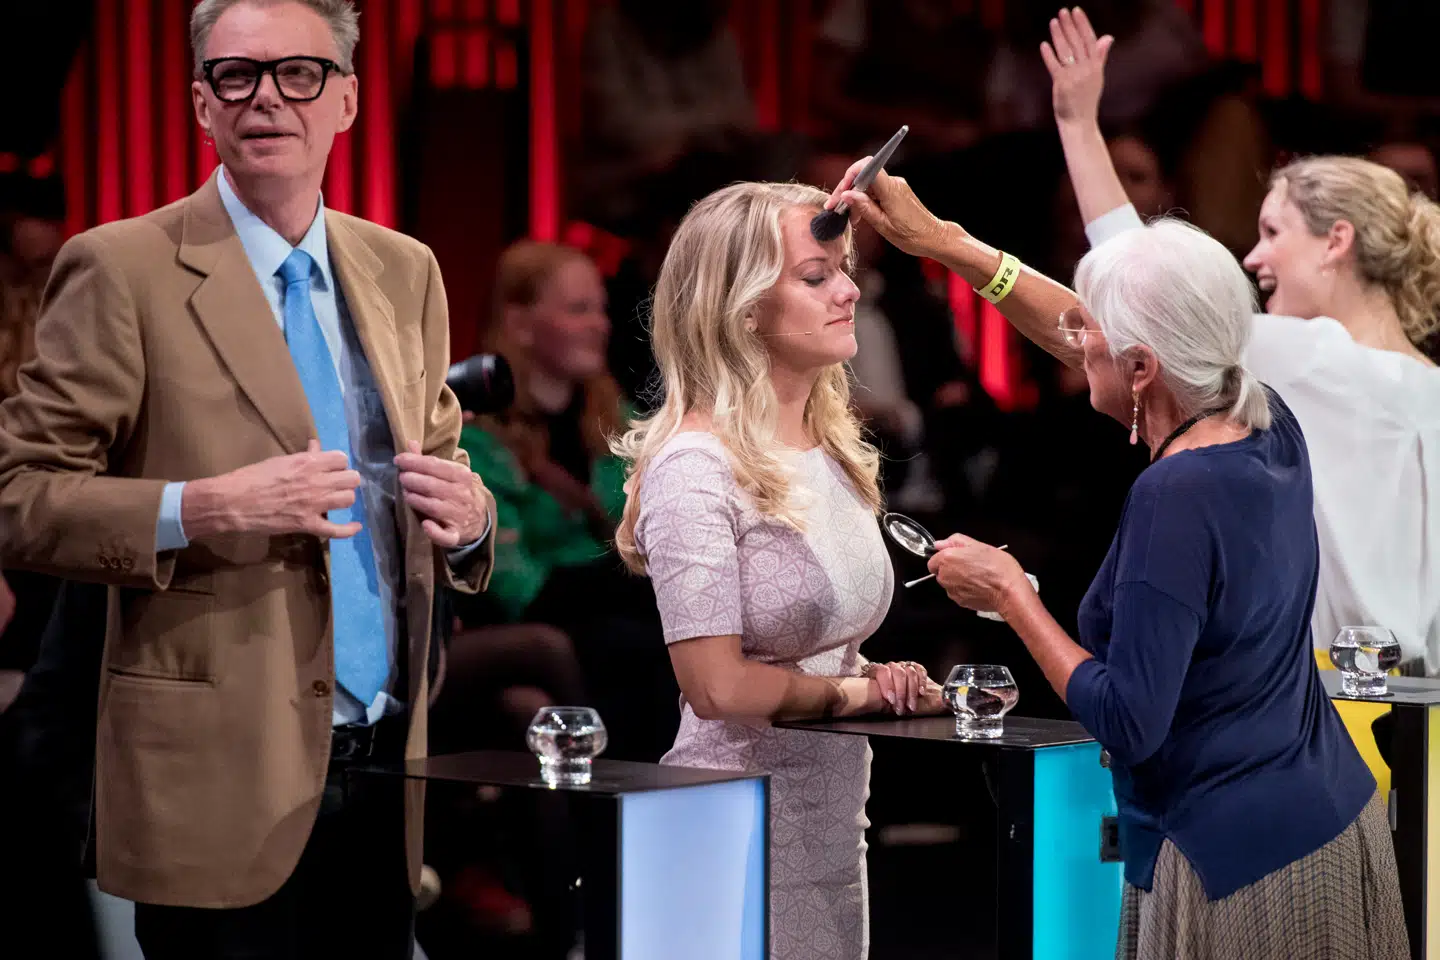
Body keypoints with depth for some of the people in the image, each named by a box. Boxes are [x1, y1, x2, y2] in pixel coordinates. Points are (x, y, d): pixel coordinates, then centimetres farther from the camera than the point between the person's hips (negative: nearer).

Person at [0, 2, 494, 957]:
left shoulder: (404, 272, 13)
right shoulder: (121, 269, -5)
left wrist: (465, 511, -1)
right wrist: (202, 510, -22)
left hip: (386, 773, 5)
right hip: (225, 786, -5)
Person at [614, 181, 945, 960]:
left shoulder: (835, 452, 9)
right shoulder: (697, 469, -16)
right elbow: (718, 687, -19)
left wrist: (886, 682, 0)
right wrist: (853, 689, -6)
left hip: (833, 826, 8)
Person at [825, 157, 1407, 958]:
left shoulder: (1177, 499, -25)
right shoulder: (1269, 427, 0)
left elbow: (1128, 724, -23)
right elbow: (1095, 344, 15)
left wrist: (1009, 593, -12)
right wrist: (939, 241, 16)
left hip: (1237, 860, -9)